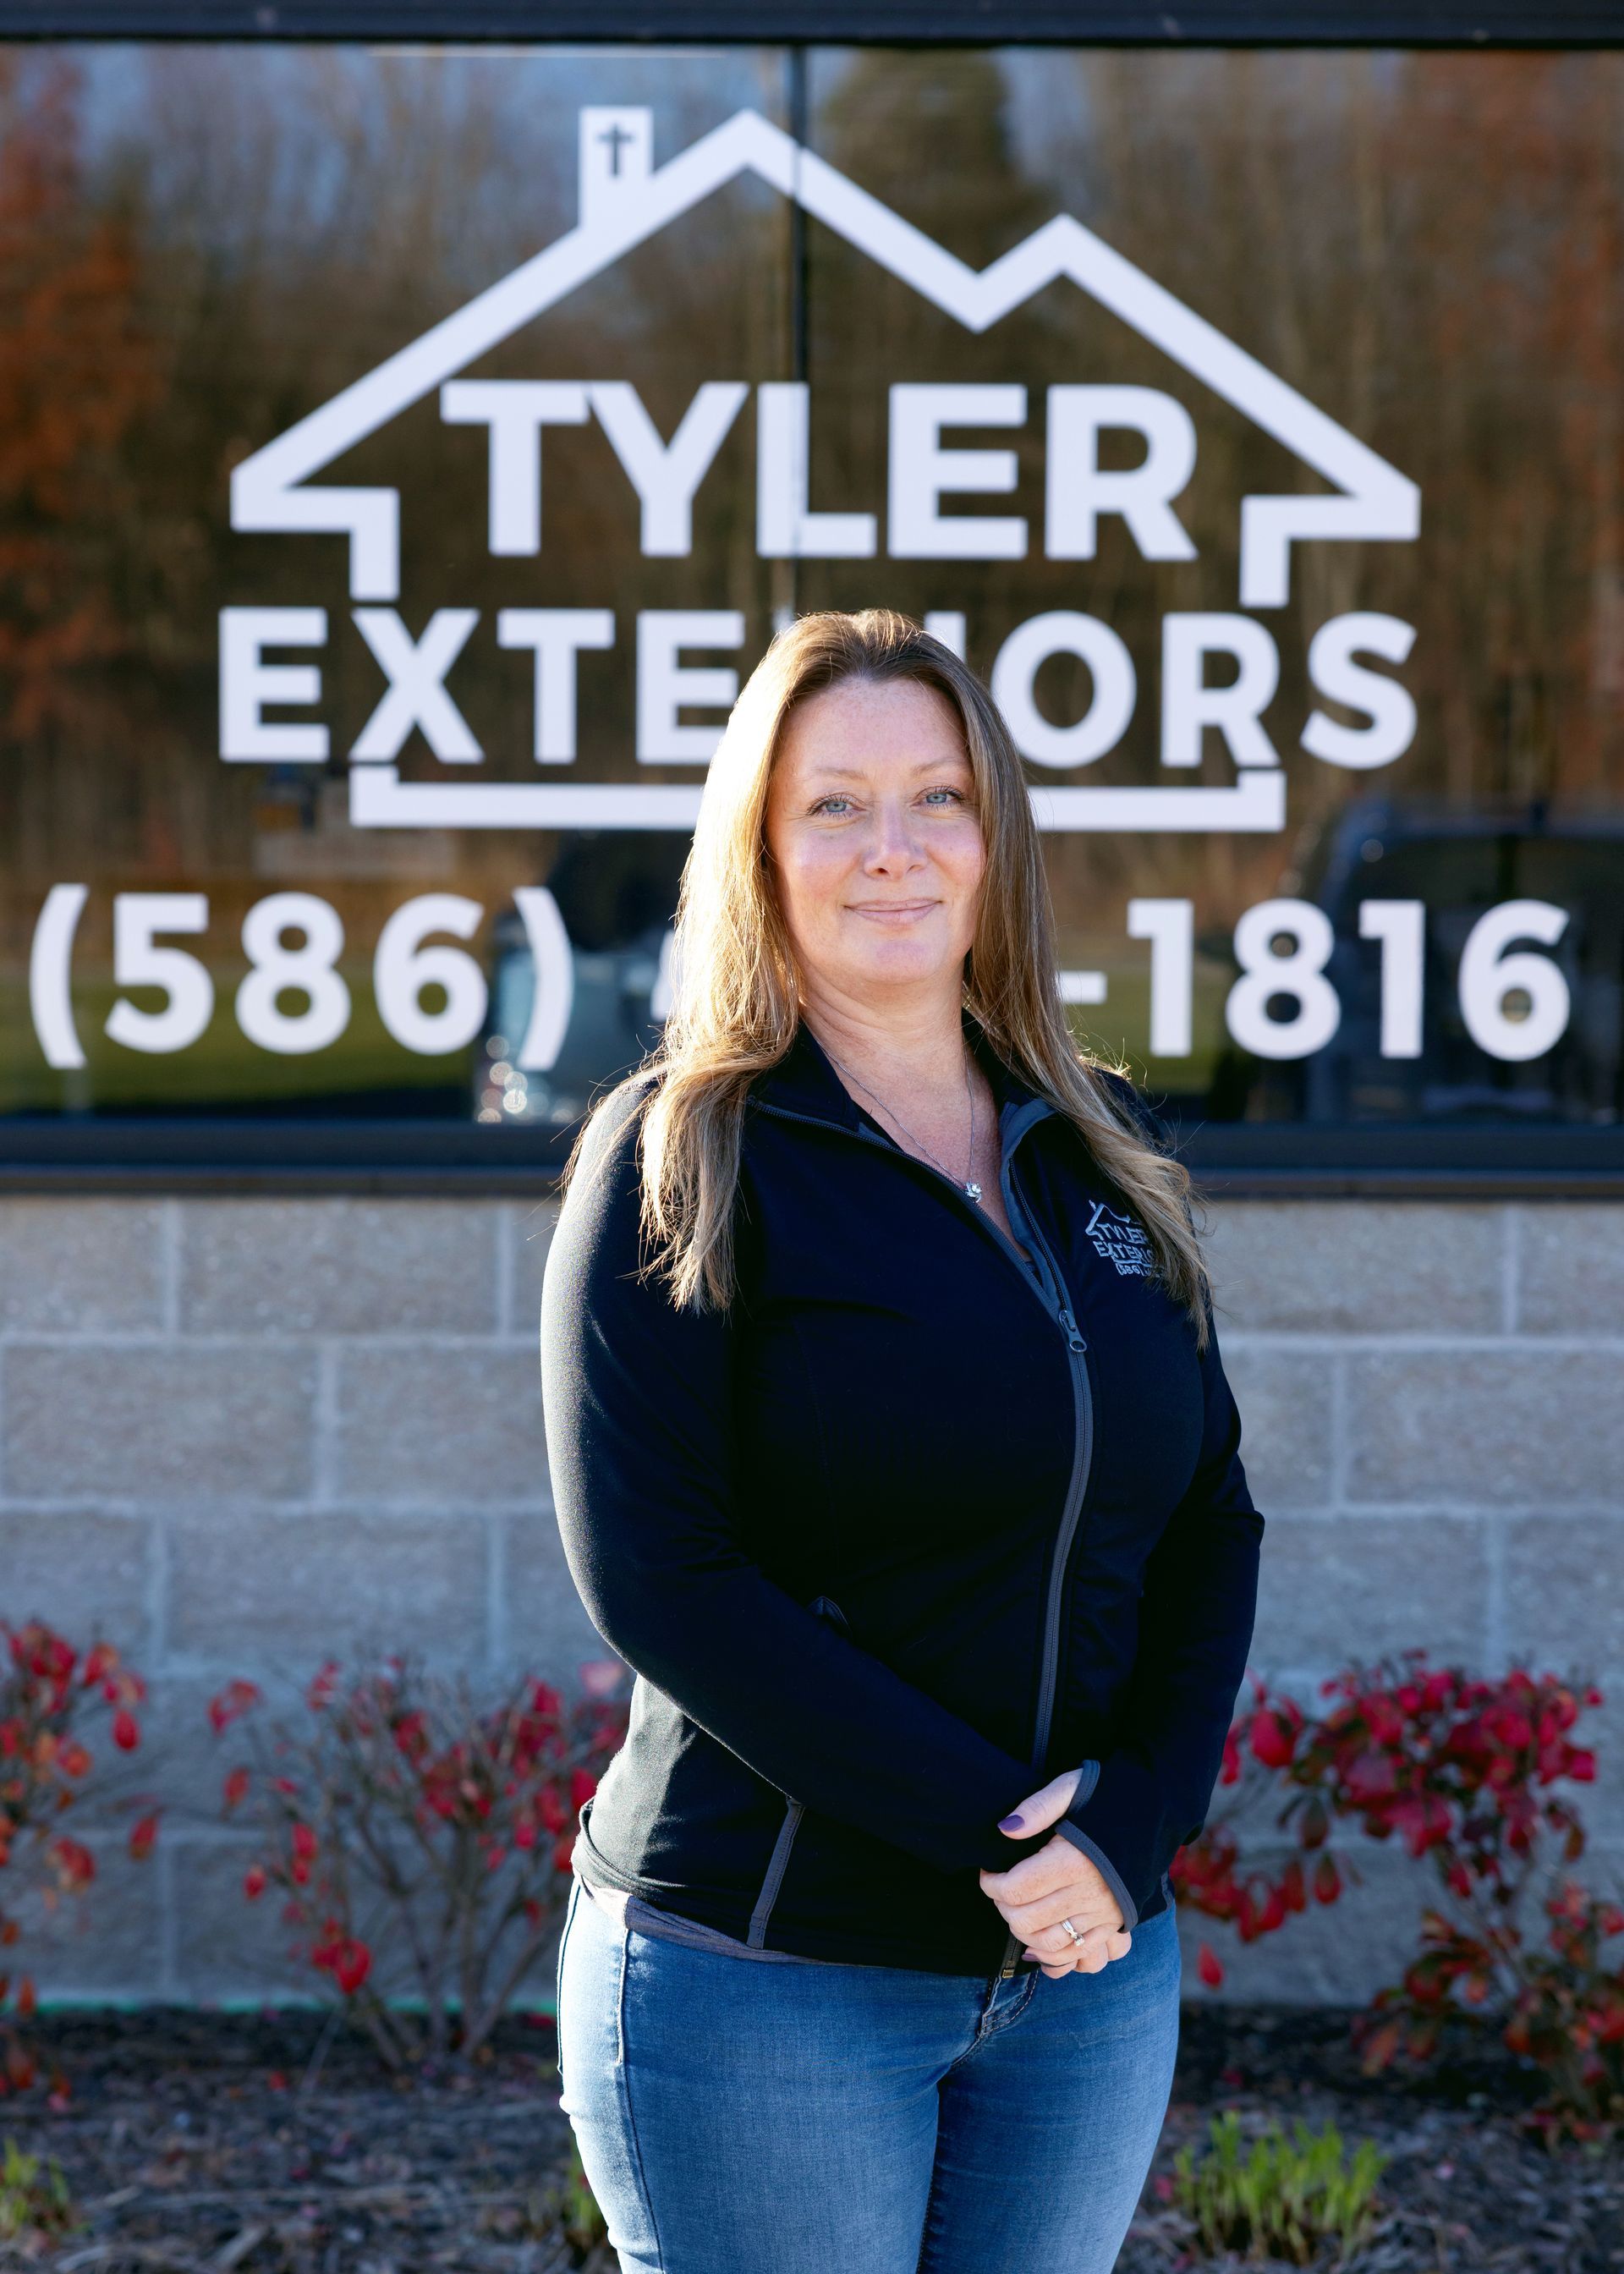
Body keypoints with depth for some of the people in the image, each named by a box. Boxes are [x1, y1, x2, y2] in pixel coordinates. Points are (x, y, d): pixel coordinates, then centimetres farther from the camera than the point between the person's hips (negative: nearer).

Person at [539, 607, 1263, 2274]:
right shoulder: (678, 1163, -6)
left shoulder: (1105, 1158, 9)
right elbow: (656, 1575, -14)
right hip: (762, 1977, -4)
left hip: (1091, 1976, 5)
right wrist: (991, 1821, -18)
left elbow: (1210, 1522, 9)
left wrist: (1134, 1822, -8)